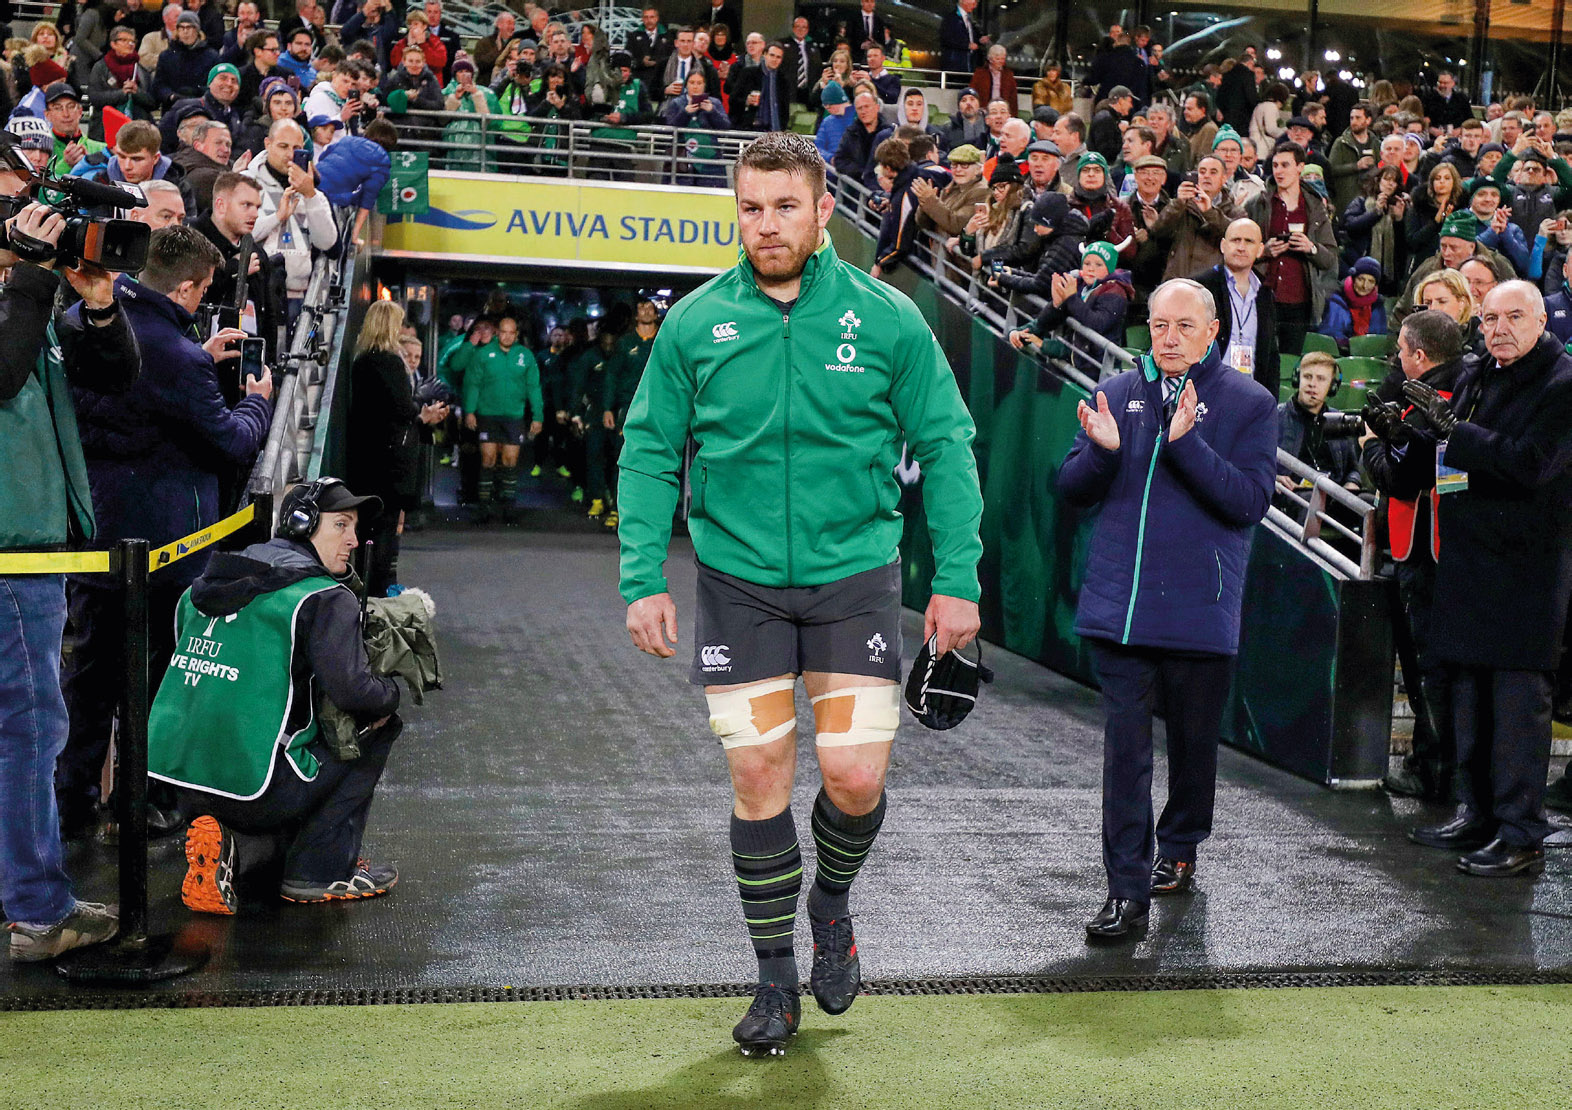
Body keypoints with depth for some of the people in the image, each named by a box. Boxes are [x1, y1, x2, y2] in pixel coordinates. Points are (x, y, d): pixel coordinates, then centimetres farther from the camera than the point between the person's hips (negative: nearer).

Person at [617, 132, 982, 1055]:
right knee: (759, 778, 2)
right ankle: (776, 976, 20)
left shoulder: (887, 319, -2)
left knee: (855, 778, -7)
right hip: (738, 580, 1)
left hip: (855, 574, -1)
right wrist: (644, 579, -3)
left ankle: (832, 903, 27)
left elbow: (945, 448, 2)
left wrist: (958, 581, -2)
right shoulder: (694, 324, 0)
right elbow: (649, 453, 5)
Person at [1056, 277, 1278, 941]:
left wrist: (1187, 444, -23)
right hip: (1118, 604, 1)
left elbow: (1250, 502, -11)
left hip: (1199, 606, -1)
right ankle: (1127, 890, -1)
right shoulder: (1117, 394, 9)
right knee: (1125, 744, -3)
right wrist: (1102, 451, -14)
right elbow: (1073, 490, 8)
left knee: (1193, 738, 13)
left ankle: (1178, 852, 36)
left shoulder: (1249, 405, 0)